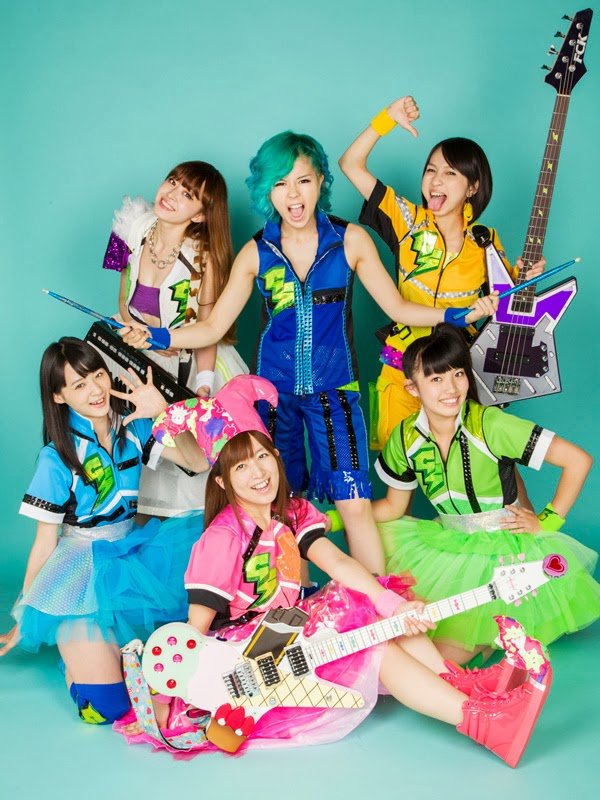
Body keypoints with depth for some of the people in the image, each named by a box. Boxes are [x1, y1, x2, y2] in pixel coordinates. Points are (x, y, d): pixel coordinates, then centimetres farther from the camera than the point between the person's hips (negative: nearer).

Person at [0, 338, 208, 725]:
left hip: (132, 545, 6)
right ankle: (76, 639, 12)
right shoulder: (58, 456, -10)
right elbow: (45, 540, -5)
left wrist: (164, 412, -16)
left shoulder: (134, 428, 1)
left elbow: (197, 462, -5)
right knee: (104, 707, -21)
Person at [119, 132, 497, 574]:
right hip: (275, 389, 2)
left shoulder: (351, 240, -2)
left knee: (355, 504, -11)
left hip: (333, 388, -1)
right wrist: (154, 336, -14)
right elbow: (213, 327, 1)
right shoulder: (256, 254, 0)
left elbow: (398, 307, 2)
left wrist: (460, 314, -10)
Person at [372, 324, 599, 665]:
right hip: (448, 545, 6)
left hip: (506, 549, -6)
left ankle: (497, 633, 11)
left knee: (450, 652, -18)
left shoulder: (490, 424, -21)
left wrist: (548, 520, -12)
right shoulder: (405, 438, -5)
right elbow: (393, 506, 9)